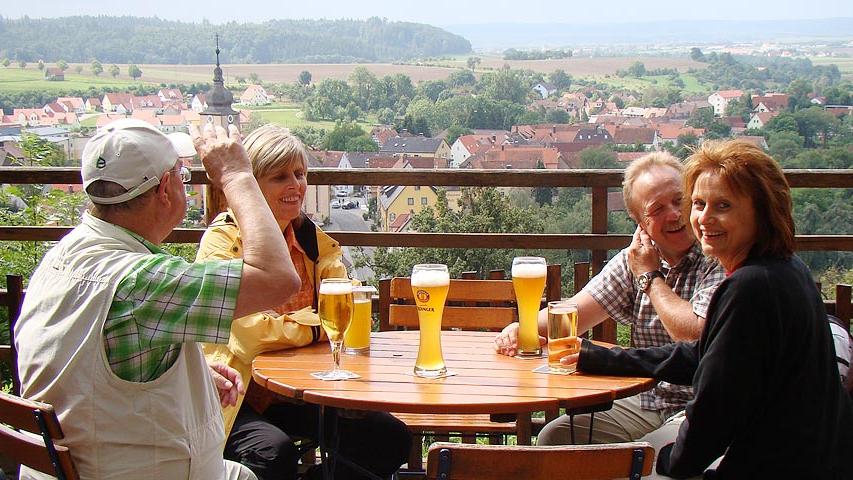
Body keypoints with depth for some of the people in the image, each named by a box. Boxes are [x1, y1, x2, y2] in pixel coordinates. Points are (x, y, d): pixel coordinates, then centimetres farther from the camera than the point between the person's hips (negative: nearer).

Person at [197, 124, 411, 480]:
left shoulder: (312, 239, 6)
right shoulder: (223, 239, -12)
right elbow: (251, 335, -23)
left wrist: (288, 325, -21)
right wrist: (319, 323, -12)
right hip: (235, 399, -6)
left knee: (391, 438, -7)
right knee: (274, 451, -34)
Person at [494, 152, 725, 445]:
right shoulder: (634, 260, 6)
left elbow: (696, 335, -26)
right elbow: (573, 313, 3)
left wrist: (650, 276, -11)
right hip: (646, 403, 6)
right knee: (554, 437, 0)